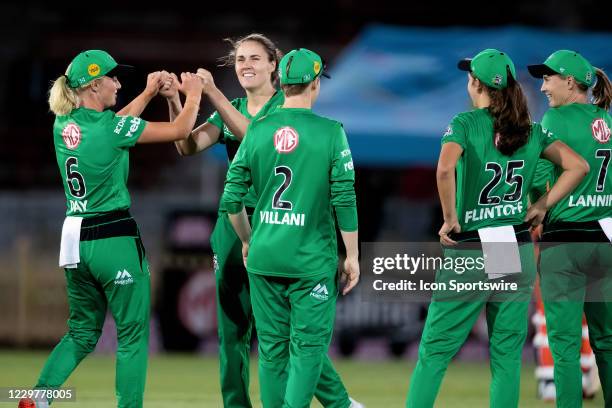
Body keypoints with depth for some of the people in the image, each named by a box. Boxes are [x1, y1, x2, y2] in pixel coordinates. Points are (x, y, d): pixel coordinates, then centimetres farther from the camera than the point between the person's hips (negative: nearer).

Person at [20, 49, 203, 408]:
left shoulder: (63, 126, 5)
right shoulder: (110, 127, -15)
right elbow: (181, 130, -8)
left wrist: (149, 93, 28)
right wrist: (193, 93, 10)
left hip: (75, 240, 7)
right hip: (116, 240, -7)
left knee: (82, 333, 18)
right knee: (133, 336, 4)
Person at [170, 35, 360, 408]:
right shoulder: (230, 111, 12)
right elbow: (189, 145, -2)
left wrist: (213, 94, -27)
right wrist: (175, 101, -17)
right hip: (234, 224, 5)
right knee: (232, 328, 4)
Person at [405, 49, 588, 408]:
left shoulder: (466, 123, -8)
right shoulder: (532, 130, 6)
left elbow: (445, 169, -25)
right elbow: (578, 166, 3)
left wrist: (449, 218, -13)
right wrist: (541, 206, 6)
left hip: (469, 253, -4)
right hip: (518, 251, 4)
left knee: (435, 351, 1)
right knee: (508, 354, 7)